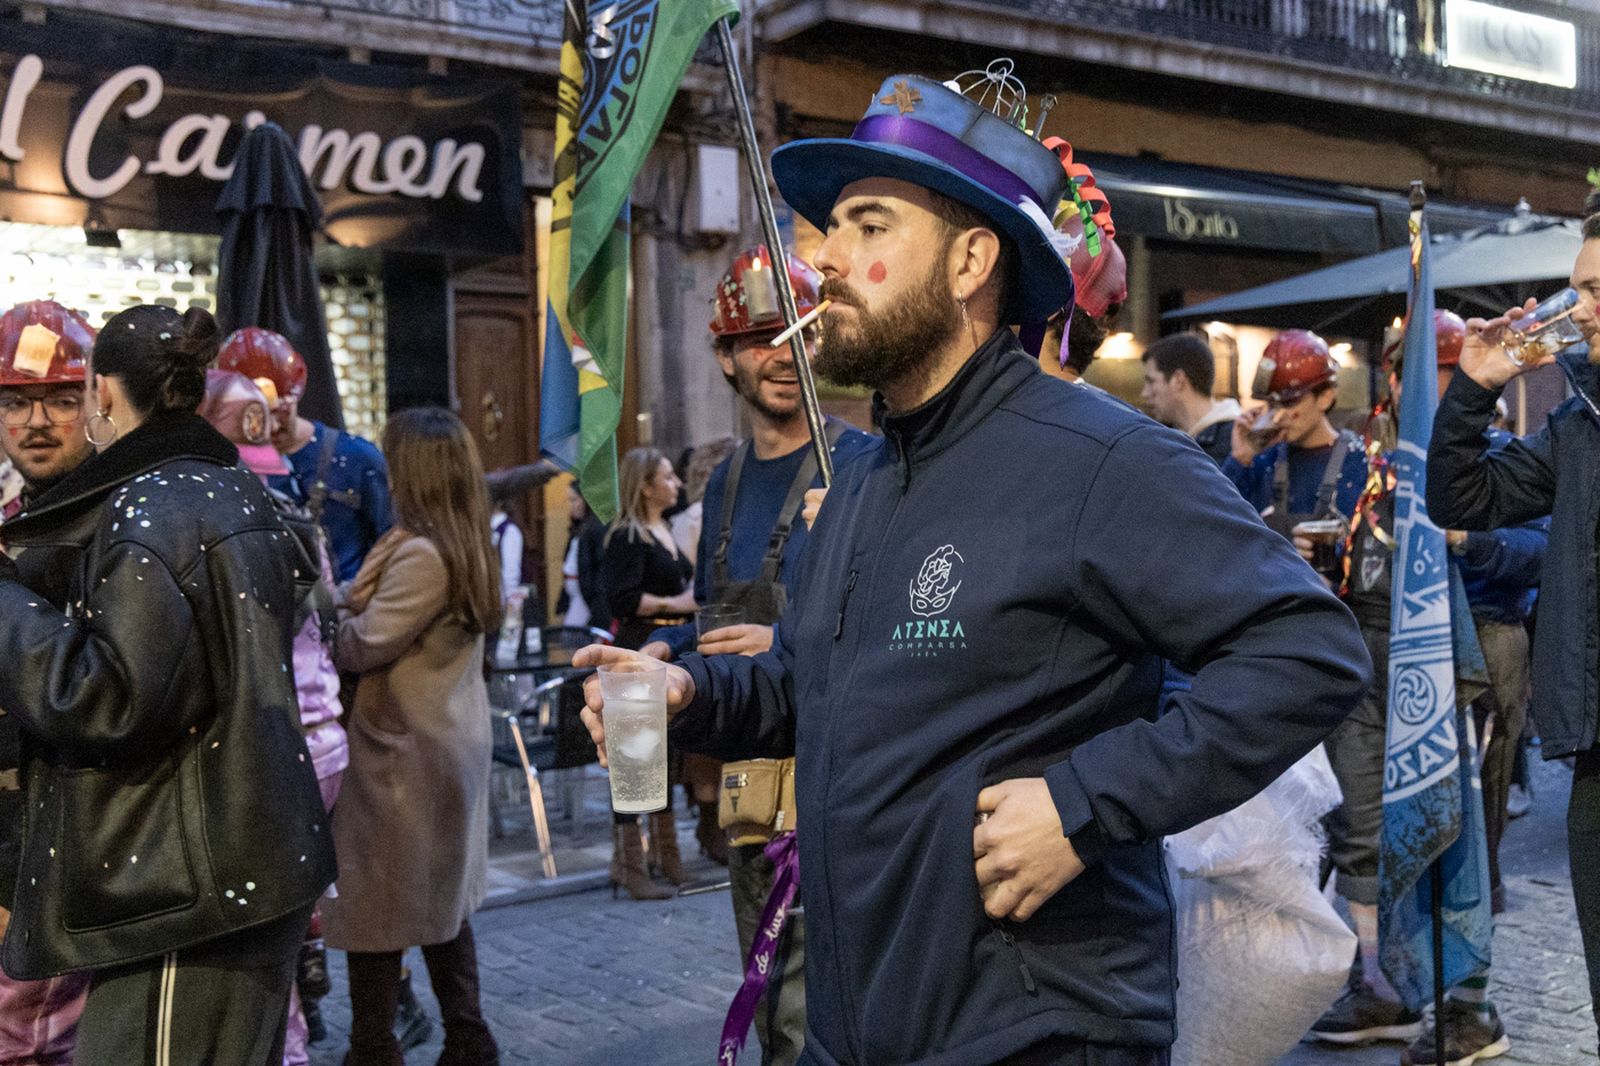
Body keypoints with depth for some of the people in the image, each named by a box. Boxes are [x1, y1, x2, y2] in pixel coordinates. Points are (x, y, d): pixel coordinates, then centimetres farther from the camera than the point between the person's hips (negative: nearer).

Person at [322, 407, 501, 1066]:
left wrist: (340, 603, -3)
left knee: (377, 907, 2)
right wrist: (359, 596, -2)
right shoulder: (467, 547, 8)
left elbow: (359, 646, -19)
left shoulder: (421, 554, -21)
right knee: (444, 898, 17)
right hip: (453, 745, 10)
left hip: (403, 753, -10)